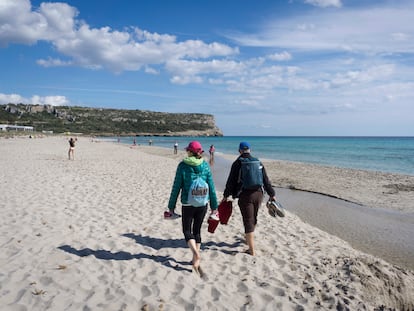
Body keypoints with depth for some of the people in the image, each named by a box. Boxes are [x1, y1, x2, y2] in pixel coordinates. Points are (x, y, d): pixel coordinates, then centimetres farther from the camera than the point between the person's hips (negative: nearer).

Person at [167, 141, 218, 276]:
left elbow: (176, 187, -6)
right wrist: (214, 206, 9)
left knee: (187, 230, 11)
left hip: (188, 204, -3)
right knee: (197, 230, 17)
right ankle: (195, 259, 24)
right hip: (203, 203, 3)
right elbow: (211, 187, 1)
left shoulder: (182, 165, -9)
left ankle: (196, 254, -12)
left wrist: (171, 206, 2)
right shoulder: (205, 165, -1)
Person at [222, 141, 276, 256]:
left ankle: (252, 250, 0)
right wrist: (271, 194, 18)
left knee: (248, 221, 0)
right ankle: (249, 239, 43)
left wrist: (226, 195, 6)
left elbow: (231, 181, -4)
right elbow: (266, 180, 10)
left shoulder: (237, 163, -4)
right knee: (253, 219, 22)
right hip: (258, 193, 5)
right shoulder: (258, 162, 8)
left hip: (245, 195, -4)